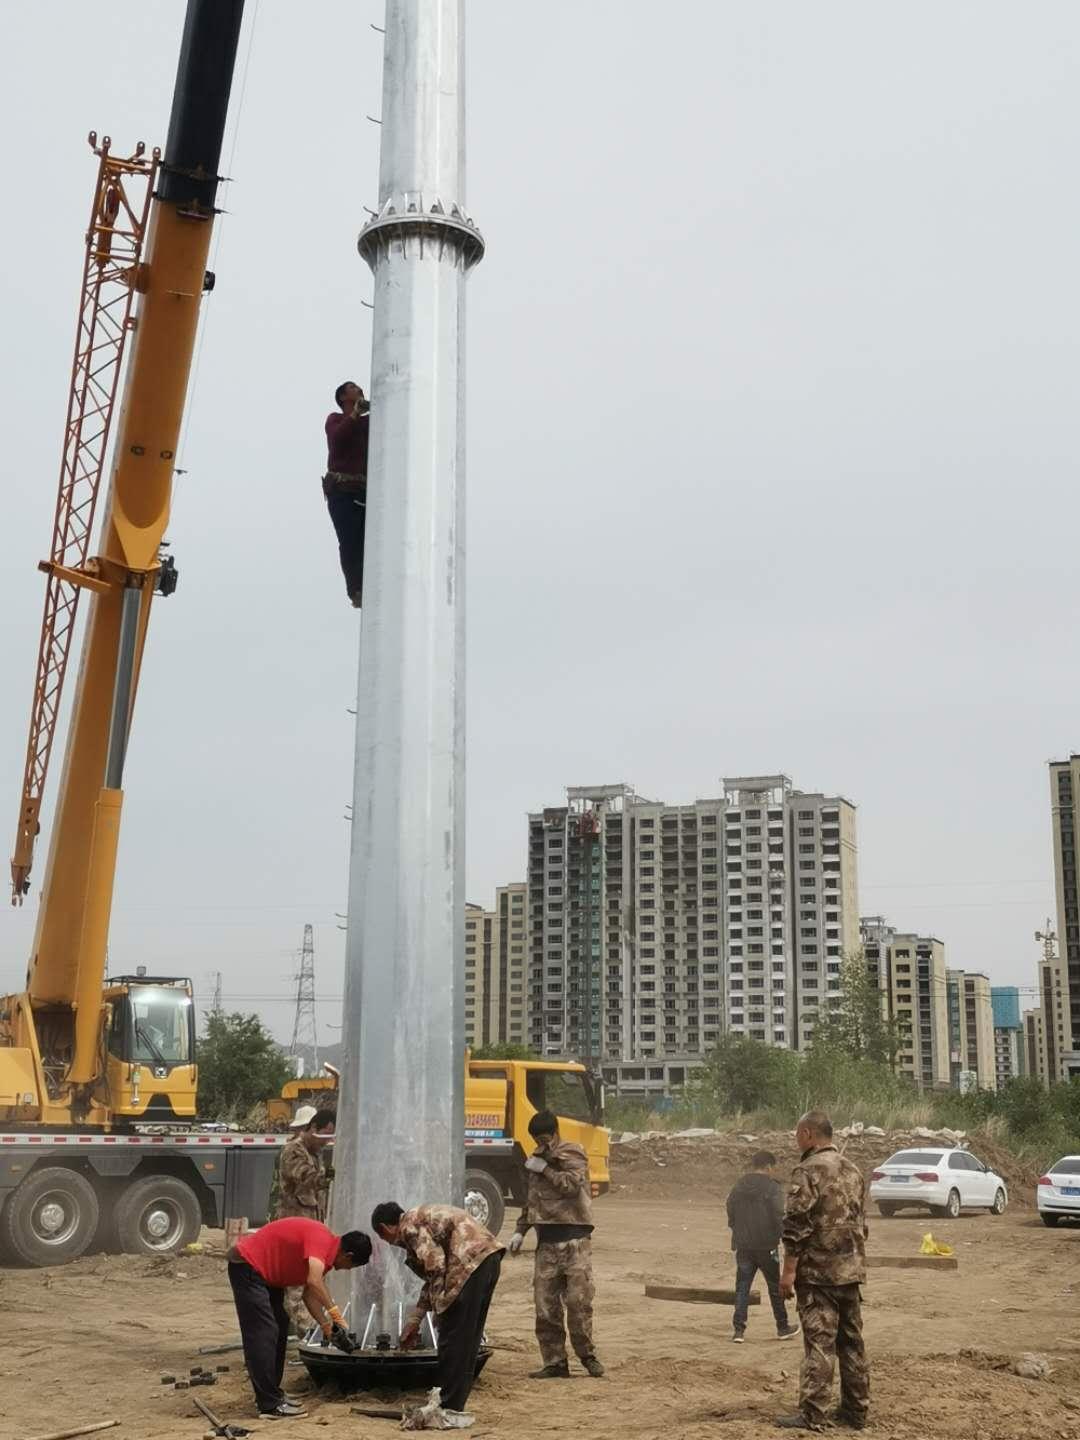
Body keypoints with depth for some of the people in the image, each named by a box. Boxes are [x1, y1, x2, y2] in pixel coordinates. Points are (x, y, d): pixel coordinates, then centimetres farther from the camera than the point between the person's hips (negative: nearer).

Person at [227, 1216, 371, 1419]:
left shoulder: (326, 1250, 8)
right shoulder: (321, 1240, -22)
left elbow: (309, 1294, 13)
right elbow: (314, 1282, -37)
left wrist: (327, 1326, 6)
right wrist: (335, 1313, -30)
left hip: (265, 1272, 11)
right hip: (246, 1266, -11)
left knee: (279, 1329, 15)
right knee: (263, 1334, -11)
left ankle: (272, 1394, 21)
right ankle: (270, 1406, -10)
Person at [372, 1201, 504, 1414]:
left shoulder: (409, 1226, -1)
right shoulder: (424, 1218, 27)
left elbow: (436, 1266, -12)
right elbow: (432, 1277, 30)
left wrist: (438, 1308, 0)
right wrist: (414, 1320, 33)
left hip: (470, 1263, -10)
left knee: (453, 1341, 0)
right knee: (467, 1341, 17)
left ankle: (449, 1408, 6)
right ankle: (455, 1405, 25)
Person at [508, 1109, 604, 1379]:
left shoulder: (573, 1154, -2)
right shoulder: (538, 1158, 18)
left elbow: (573, 1185, -20)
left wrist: (545, 1170, -12)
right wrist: (520, 1231, 17)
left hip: (574, 1238, -6)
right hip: (546, 1240, 6)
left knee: (578, 1300, -6)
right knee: (545, 1305, 1)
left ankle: (587, 1355, 10)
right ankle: (555, 1362, 7)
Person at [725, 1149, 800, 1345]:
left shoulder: (738, 1186, 5)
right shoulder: (770, 1186, -12)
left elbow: (730, 1215, 10)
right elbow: (778, 1216, -15)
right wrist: (784, 1233, 2)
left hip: (743, 1246, 4)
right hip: (766, 1246, -4)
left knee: (742, 1288, 6)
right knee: (775, 1287, 12)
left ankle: (739, 1330, -1)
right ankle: (783, 1328, 22)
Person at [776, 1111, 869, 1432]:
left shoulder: (809, 1171, -13)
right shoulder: (852, 1171, 13)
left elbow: (796, 1226, -17)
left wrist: (788, 1271, -13)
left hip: (818, 1272, -8)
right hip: (851, 1270, 8)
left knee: (819, 1344, -7)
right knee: (851, 1342, 12)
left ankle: (812, 1415, -6)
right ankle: (856, 1410, 18)